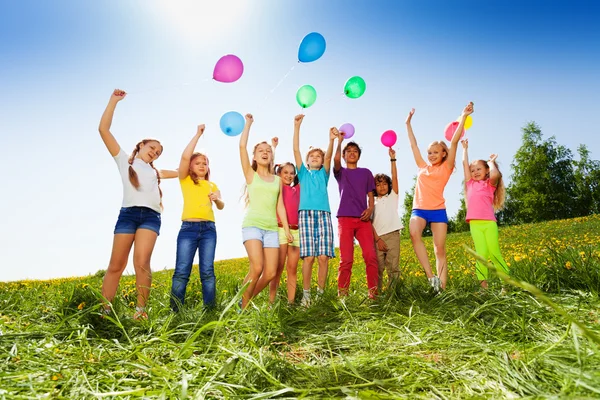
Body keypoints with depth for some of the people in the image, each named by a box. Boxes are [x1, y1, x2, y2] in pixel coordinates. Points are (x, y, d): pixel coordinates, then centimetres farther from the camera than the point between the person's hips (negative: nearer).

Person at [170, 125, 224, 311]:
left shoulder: (212, 186, 21)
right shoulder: (185, 180, 11)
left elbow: (221, 207, 10)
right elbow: (185, 156, -4)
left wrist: (217, 199, -13)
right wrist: (198, 134, -1)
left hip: (209, 228, 3)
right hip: (188, 227, -2)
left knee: (207, 271, -2)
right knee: (182, 271, -7)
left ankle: (210, 309, 1)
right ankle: (174, 311, -2)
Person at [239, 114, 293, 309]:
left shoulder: (277, 180, 16)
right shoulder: (250, 174, 7)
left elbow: (280, 206, 14)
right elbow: (242, 146, -3)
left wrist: (287, 229, 8)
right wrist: (248, 123, 7)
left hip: (272, 228, 4)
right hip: (252, 225, -4)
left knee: (271, 273, -3)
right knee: (257, 268, -20)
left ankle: (247, 299, 21)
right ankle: (244, 305, 2)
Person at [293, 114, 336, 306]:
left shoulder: (324, 174, 21)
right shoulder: (303, 173, 20)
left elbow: (328, 156, 2)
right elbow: (296, 150, 9)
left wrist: (331, 140, -16)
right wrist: (297, 126, 1)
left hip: (323, 215, 1)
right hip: (306, 214, -1)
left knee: (323, 257, -6)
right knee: (308, 257, -9)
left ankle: (320, 293, 5)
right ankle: (306, 294, 0)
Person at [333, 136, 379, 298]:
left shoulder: (366, 173, 19)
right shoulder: (340, 172, 14)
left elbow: (370, 195, 16)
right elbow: (336, 159, -9)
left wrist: (370, 208, -4)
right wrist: (339, 141, 0)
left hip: (363, 219, 2)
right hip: (345, 218, -1)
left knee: (371, 256, -11)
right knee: (346, 259, -6)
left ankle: (373, 292, -2)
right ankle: (342, 293, 1)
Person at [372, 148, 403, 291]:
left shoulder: (393, 197, 14)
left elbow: (395, 177, 4)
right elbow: (370, 223, 3)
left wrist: (392, 159, -1)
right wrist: (377, 239, -9)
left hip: (393, 235, 0)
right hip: (377, 238, 0)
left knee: (393, 268, -2)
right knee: (377, 269, -1)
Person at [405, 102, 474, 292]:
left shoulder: (446, 167, 9)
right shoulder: (423, 167, 17)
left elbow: (454, 142, 1)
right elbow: (413, 144, 24)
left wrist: (463, 117, -4)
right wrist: (408, 123, 30)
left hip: (438, 210, -1)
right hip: (419, 209, 1)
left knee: (440, 250, -3)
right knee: (414, 233, -30)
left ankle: (442, 288, -1)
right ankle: (431, 276, -26)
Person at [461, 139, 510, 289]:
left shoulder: (490, 184, 11)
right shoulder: (471, 184, 18)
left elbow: (496, 175, -13)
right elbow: (465, 163, 18)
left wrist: (491, 162, 4)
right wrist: (465, 148, 26)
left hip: (489, 222, -2)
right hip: (475, 224, 2)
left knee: (494, 253, -7)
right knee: (481, 254, -9)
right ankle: (483, 284, -10)